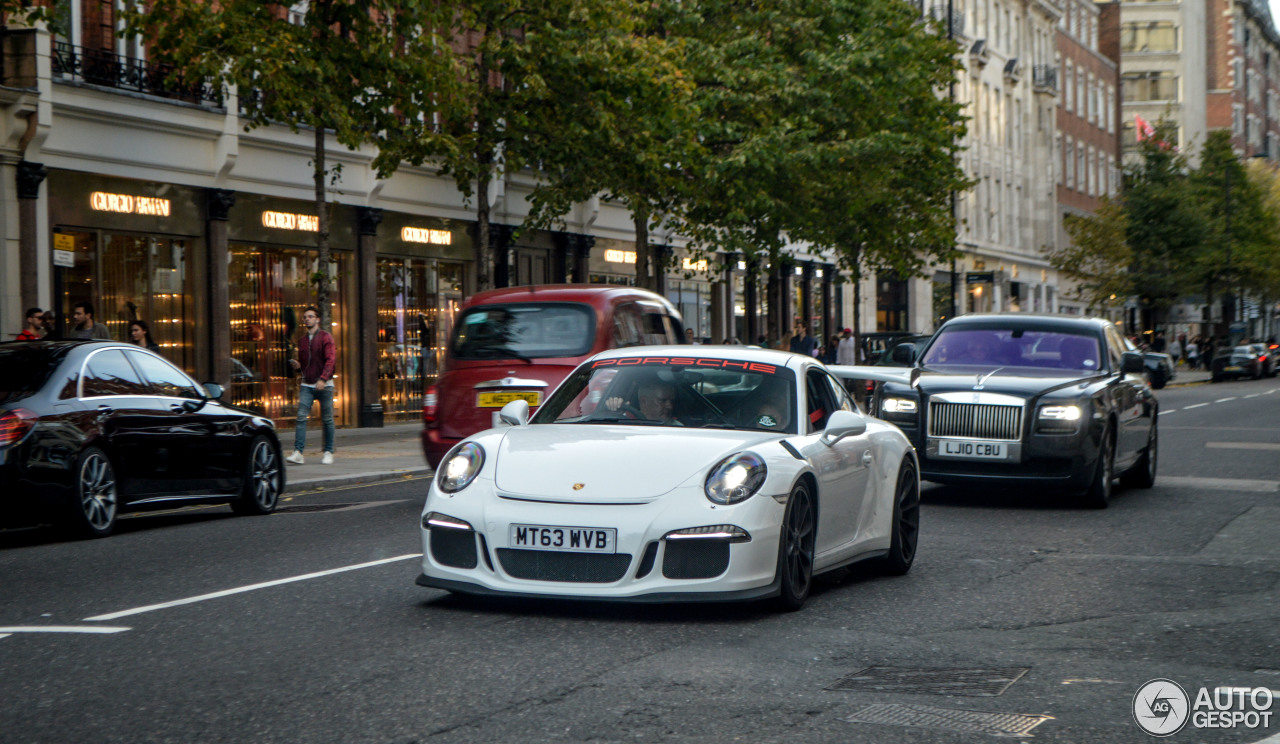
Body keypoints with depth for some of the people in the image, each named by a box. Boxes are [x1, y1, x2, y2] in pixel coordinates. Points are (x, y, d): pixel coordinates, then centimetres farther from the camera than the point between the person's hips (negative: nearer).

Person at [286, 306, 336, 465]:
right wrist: (297, 365, 3)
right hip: (306, 385, 4)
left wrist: (323, 379, -23)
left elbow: (331, 360, -11)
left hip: (324, 385, -4)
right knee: (301, 417, -10)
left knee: (327, 419, 3)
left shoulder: (325, 337, -1)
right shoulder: (302, 340, 17)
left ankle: (328, 452, 13)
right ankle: (298, 453, -16)